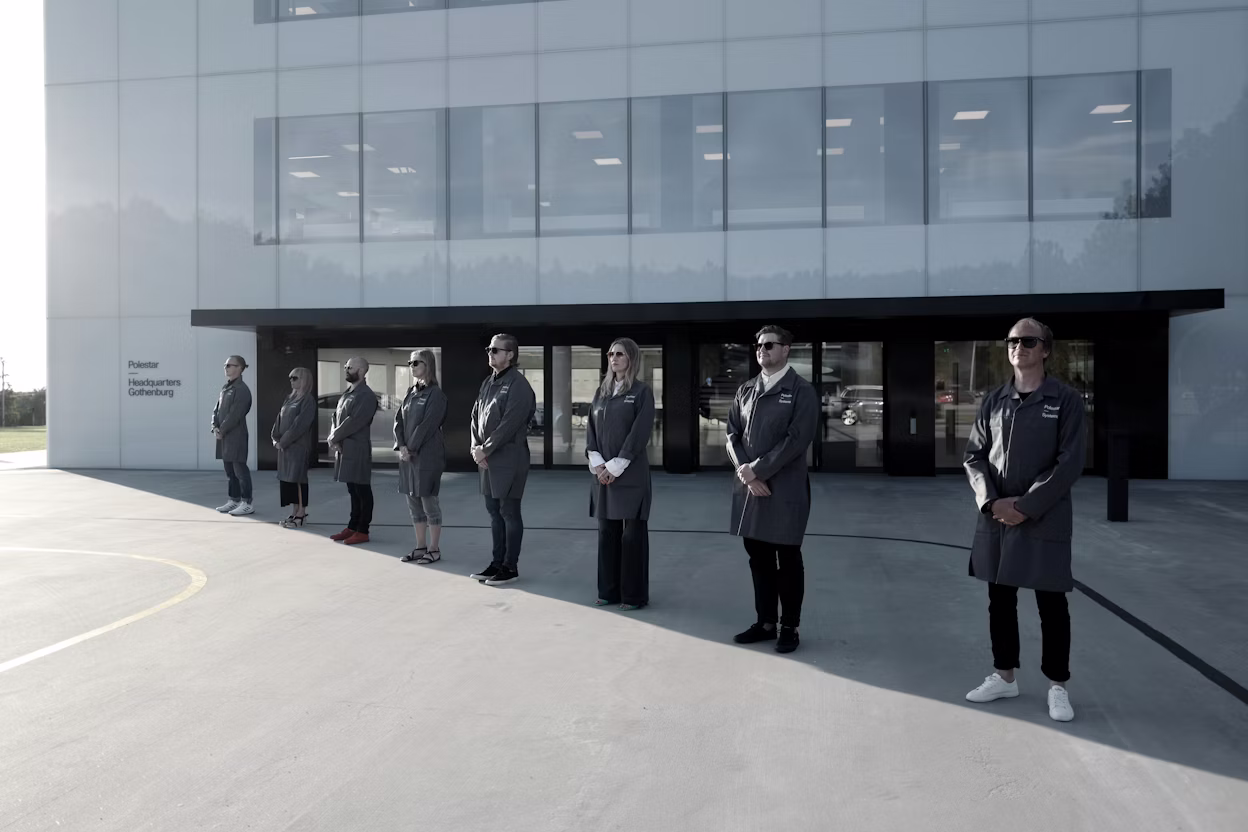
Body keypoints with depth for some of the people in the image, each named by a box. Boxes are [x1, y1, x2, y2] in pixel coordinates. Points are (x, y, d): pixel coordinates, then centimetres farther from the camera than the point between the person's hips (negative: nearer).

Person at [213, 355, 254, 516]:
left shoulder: (242, 389, -11)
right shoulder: (225, 388, 16)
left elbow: (235, 414, -17)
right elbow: (217, 409, 15)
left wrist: (222, 431, -13)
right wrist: (215, 427, 0)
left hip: (236, 436, -9)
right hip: (224, 435, 9)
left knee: (240, 469, -6)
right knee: (229, 470, 13)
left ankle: (247, 503, -1)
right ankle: (234, 500, 22)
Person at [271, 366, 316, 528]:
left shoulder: (308, 400, -9)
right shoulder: (290, 398, 15)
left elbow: (300, 423, -16)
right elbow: (279, 418, 15)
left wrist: (283, 441, -15)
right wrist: (275, 438, 1)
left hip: (299, 446, -8)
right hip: (284, 445, 8)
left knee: (297, 478, -5)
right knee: (287, 478, 9)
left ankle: (301, 514, 0)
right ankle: (295, 512, 15)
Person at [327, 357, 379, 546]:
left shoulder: (367, 395, -12)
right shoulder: (347, 394, 17)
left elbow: (354, 422, -19)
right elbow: (335, 417, 14)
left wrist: (334, 437, -11)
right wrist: (333, 439, -3)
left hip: (358, 449, -9)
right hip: (344, 449, 9)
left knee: (362, 491, -1)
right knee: (353, 491, 14)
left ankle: (362, 531, 3)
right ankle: (352, 527, 21)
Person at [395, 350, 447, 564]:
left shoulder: (436, 394, -9)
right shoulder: (410, 392, 13)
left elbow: (427, 425, -15)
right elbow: (398, 421, 10)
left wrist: (412, 449, -15)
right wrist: (401, 446, -4)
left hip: (427, 456, -7)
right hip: (407, 456, 7)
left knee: (429, 502, -1)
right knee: (413, 503, 11)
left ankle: (434, 549, 8)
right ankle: (420, 547, 20)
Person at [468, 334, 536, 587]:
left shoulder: (518, 385, -12)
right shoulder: (487, 383, 14)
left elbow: (509, 425, -18)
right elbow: (476, 416, 13)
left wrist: (485, 450, -14)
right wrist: (476, 447, -2)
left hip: (509, 458, -8)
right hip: (487, 458, 8)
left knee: (509, 513, 0)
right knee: (494, 511, 14)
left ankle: (510, 566, 8)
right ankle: (497, 562, 23)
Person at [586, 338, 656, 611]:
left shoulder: (642, 391, -4)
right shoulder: (601, 391, 13)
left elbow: (639, 433, -11)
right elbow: (590, 428, 9)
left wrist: (615, 467, -14)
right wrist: (597, 463, -5)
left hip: (630, 474, -5)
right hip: (602, 473, 5)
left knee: (632, 534, 0)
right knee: (606, 532, 9)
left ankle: (634, 595, 8)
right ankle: (608, 590, 18)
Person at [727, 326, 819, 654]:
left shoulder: (801, 391, -4)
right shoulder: (745, 390, 13)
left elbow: (796, 440, -13)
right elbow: (733, 434, 9)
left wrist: (758, 470, -15)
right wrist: (745, 472, -7)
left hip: (785, 488, -5)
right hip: (749, 487, 5)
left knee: (787, 560, 4)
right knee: (758, 557, 11)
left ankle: (789, 628, 16)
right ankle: (765, 622, 23)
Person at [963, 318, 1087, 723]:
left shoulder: (1066, 400, -3)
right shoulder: (993, 400, 8)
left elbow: (1070, 463, -9)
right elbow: (974, 456, 7)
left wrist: (1026, 506, -15)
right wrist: (991, 501, -9)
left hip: (1045, 520, -4)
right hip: (996, 518, 4)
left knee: (1052, 605, 4)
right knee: (1000, 601, 12)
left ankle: (1057, 686, 18)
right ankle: (1004, 676, 27)